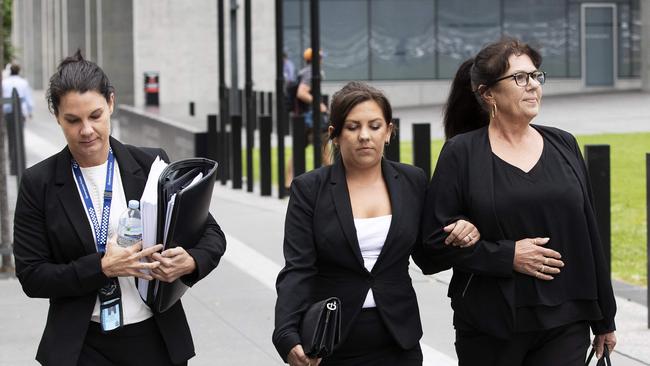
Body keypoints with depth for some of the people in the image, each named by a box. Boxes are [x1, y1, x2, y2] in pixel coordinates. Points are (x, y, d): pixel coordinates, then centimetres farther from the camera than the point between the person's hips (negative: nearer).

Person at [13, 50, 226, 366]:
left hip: (157, 340, 1)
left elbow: (212, 235, 6)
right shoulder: (39, 184, -2)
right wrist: (102, 267, -18)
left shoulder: (152, 165, -1)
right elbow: (31, 277, -4)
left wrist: (190, 262, -16)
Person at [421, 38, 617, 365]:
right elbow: (435, 239, -6)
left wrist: (604, 318, 11)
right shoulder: (461, 154, -3)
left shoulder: (563, 146, 8)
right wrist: (507, 256, -16)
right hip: (490, 331, -2)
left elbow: (589, 234, 10)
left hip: (565, 325, 2)